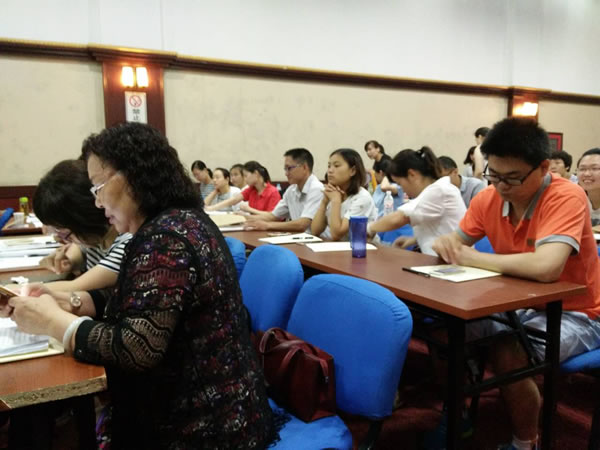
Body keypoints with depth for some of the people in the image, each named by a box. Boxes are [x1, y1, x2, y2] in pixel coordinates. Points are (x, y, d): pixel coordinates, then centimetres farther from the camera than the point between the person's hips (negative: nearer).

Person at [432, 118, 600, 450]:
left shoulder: (566, 197, -26)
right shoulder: (487, 199, -7)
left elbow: (545, 267, -41)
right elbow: (457, 242, 7)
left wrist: (474, 258, -28)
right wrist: (446, 244, -19)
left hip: (573, 314, -6)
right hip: (518, 305, 6)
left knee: (507, 356, -29)